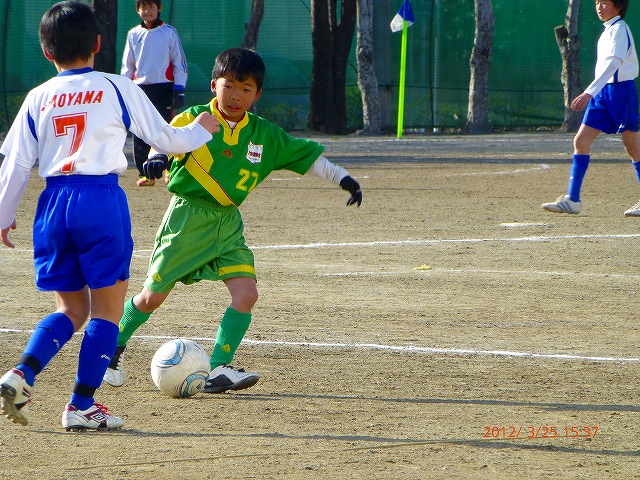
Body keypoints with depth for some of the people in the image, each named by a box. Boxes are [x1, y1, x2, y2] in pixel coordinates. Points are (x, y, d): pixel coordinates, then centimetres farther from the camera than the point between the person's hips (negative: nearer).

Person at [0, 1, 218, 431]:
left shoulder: (38, 98, 8)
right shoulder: (118, 89, 1)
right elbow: (164, 139, 7)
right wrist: (200, 129, 26)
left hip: (54, 202, 4)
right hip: (102, 200, -4)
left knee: (71, 307, 15)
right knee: (107, 308, 5)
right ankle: (82, 405, 0)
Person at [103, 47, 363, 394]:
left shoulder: (265, 135, 3)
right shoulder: (193, 120, -9)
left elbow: (307, 157, 8)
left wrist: (342, 178, 1)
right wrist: (157, 160, -42)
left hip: (228, 223, 4)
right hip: (187, 218, -4)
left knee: (246, 292, -14)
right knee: (154, 295, 4)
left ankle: (219, 369, -12)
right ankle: (115, 346, 29)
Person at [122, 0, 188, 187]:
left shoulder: (169, 33, 4)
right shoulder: (133, 34, 12)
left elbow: (179, 63, 4)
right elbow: (127, 65, 15)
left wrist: (179, 88, -5)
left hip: (163, 88, -3)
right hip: (140, 88, 3)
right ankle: (144, 173, 3)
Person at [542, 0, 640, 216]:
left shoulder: (619, 29, -13)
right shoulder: (608, 30, 14)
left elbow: (612, 63, -26)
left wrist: (590, 92, -35)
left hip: (621, 90, -9)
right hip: (603, 92, 9)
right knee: (581, 141, 0)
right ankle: (572, 199, -1)